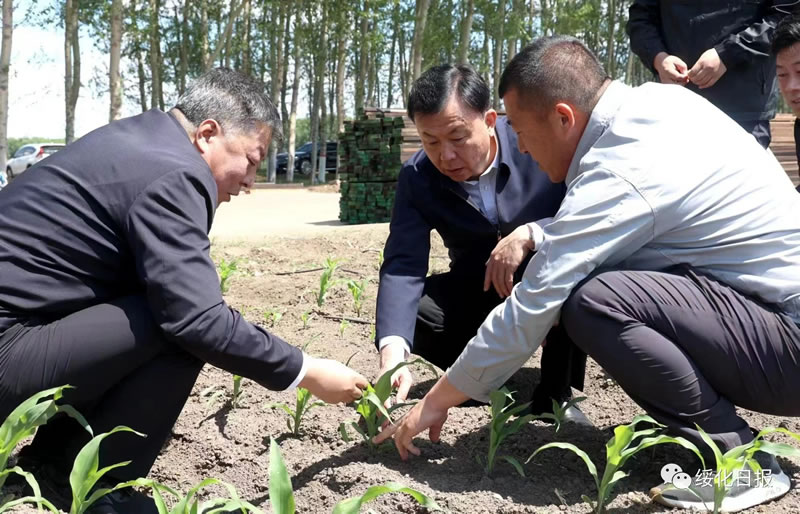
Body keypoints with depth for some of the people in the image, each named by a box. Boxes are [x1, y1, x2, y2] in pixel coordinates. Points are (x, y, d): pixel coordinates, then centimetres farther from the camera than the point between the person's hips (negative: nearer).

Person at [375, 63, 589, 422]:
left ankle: (557, 394, -15)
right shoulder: (416, 178, -15)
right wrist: (392, 355, -41)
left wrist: (530, 235, -42)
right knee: (408, 315, -23)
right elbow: (403, 265, -25)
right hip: (481, 292, 3)